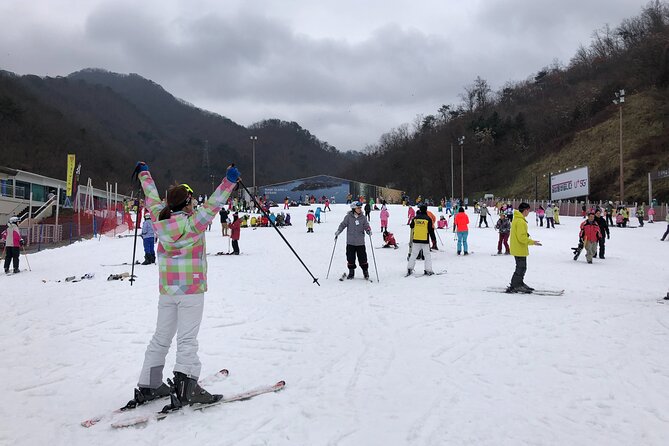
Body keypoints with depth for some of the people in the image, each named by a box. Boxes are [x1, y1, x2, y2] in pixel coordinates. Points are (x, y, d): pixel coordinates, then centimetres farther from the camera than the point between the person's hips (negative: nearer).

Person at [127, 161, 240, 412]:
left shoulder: (160, 220, 0)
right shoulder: (193, 224, -15)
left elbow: (152, 198, 14)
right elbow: (213, 204, -21)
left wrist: (144, 174, 29)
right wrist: (230, 181, -20)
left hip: (166, 289, 6)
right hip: (191, 290, -6)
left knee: (161, 337, 14)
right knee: (187, 339, -5)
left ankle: (148, 386, 20)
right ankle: (185, 387, -12)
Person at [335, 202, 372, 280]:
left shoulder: (363, 218, 3)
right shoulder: (348, 217, -2)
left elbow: (366, 226, 3)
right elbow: (343, 225, 0)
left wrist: (369, 231, -17)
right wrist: (338, 232, -11)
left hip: (360, 242, 1)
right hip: (350, 242, 0)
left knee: (362, 258, 3)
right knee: (350, 258, 5)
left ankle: (365, 271, 18)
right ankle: (351, 272, 19)